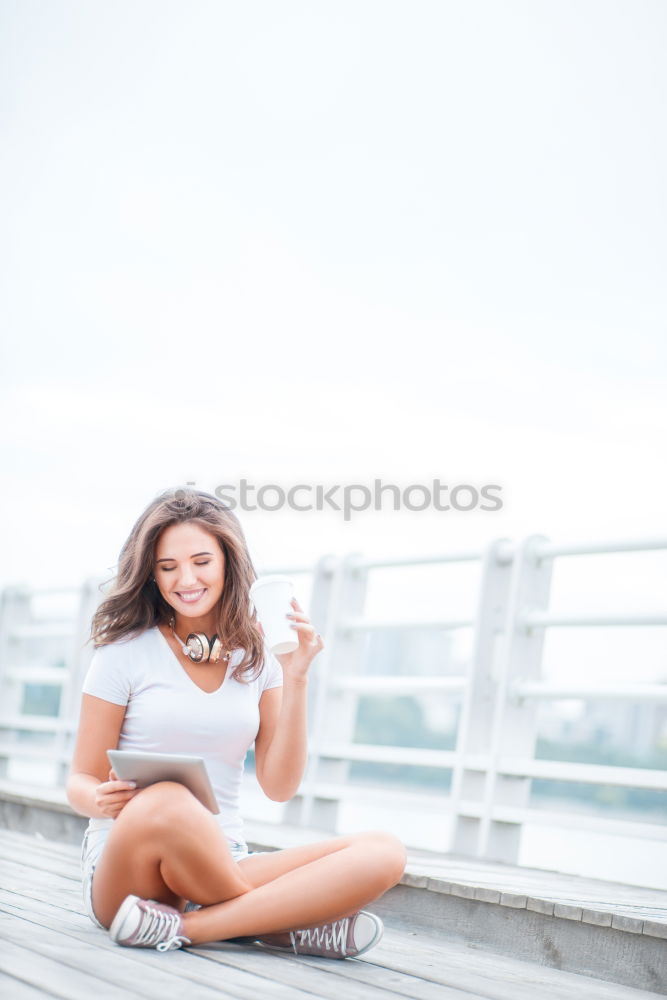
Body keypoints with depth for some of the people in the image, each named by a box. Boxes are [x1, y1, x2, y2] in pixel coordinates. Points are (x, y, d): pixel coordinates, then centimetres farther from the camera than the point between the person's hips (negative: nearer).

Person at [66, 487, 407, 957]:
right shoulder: (125, 652, 2)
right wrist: (101, 802, -21)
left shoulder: (258, 657, 10)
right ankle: (281, 925, -17)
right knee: (166, 801, -40)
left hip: (225, 867, 4)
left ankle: (184, 928, -25)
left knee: (385, 853, -20)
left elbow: (279, 786, 5)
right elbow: (81, 782, 3)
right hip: (129, 865, -3)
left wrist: (296, 679, -4)